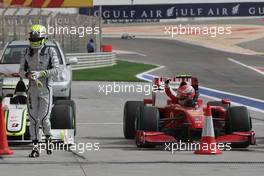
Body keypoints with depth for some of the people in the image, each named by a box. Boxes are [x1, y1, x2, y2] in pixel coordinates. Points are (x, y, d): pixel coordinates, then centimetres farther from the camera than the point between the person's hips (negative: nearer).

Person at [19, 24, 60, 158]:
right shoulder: (28, 52, 7)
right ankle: (35, 148, 8)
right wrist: (28, 75, -16)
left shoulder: (50, 51, -3)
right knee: (33, 119, 2)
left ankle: (48, 137, 21)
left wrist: (40, 73, -22)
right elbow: (21, 71, 8)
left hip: (46, 89, -3)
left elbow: (56, 69, -11)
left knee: (44, 118, -9)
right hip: (32, 89, 3)